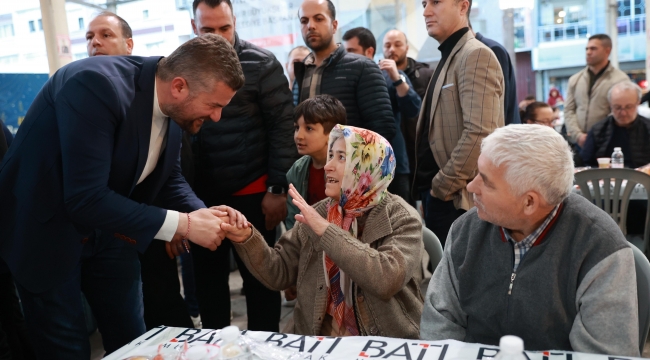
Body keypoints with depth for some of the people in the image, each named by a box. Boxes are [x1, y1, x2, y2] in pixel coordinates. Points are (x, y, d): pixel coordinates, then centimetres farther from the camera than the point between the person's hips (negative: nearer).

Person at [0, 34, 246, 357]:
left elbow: (168, 176, 5)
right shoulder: (95, 84, -32)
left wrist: (202, 213, -15)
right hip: (46, 230, -6)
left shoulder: (172, 105, -9)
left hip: (105, 231, 7)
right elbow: (85, 199, -37)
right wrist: (184, 224, -32)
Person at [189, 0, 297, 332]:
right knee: (207, 276, 14)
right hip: (202, 194, 4)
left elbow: (283, 128, -7)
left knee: (259, 276, 8)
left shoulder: (261, 64, -5)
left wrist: (278, 189, -10)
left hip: (251, 192, -3)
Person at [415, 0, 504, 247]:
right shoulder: (448, 58, 18)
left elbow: (479, 132, -23)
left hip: (458, 199, -9)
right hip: (438, 195, 9)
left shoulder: (476, 55, -12)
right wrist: (430, 189, 12)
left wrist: (443, 186, -16)